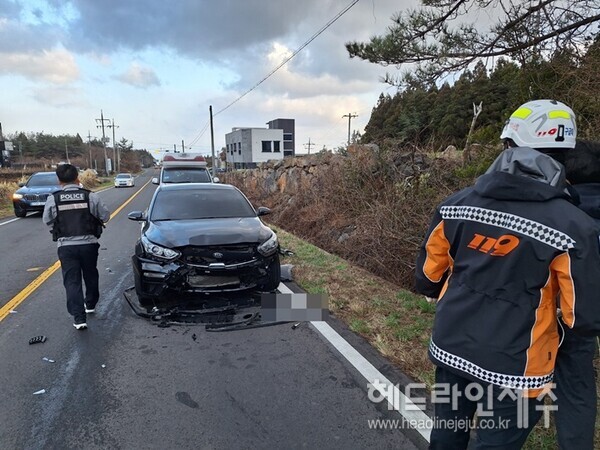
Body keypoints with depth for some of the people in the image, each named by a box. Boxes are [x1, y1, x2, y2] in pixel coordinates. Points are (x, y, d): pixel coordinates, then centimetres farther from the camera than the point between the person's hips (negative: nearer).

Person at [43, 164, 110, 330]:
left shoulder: (53, 199, -5)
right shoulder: (91, 196, -7)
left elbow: (47, 221, 8)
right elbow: (105, 216, 1)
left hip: (66, 246, -1)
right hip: (89, 244, 1)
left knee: (72, 281, 3)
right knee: (91, 276, 21)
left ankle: (79, 318, -4)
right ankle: (90, 304, 38)